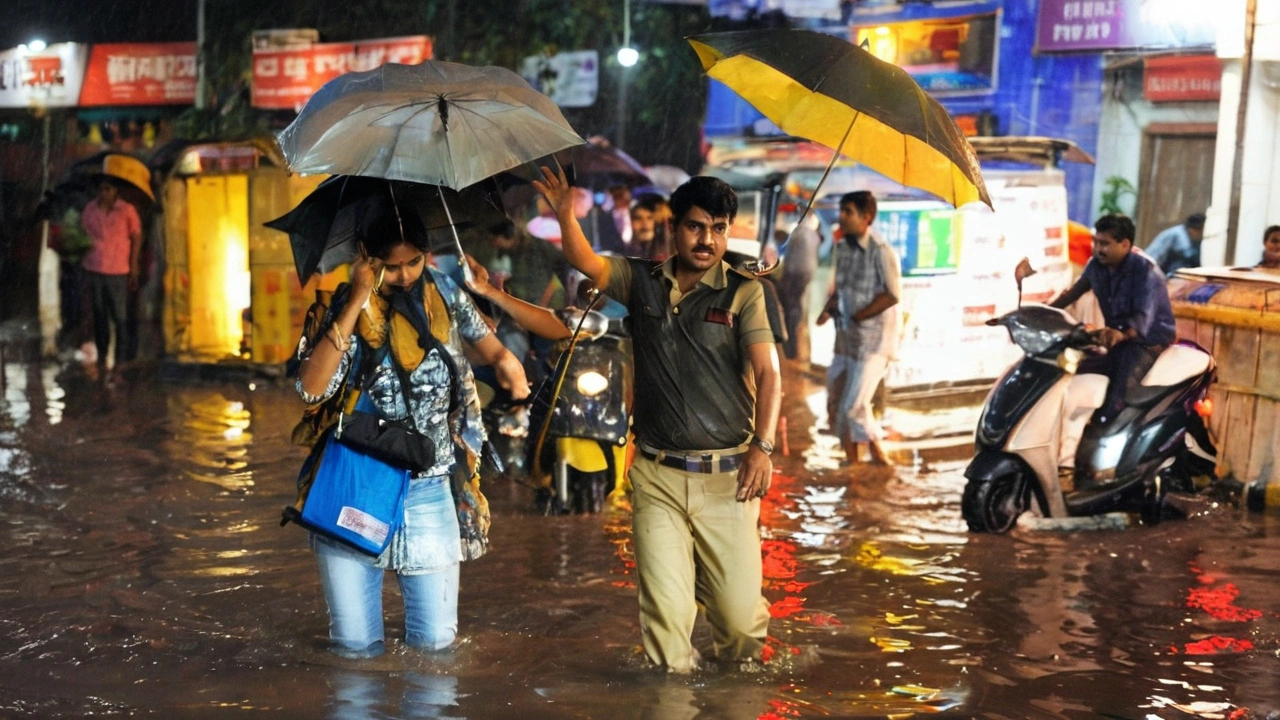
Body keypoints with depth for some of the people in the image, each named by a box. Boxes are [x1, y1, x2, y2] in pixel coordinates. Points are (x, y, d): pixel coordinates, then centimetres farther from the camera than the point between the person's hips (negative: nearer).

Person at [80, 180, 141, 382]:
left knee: (120, 319, -4)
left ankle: (119, 366, 0)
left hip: (118, 273, -3)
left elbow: (136, 239, 1)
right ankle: (102, 362, 19)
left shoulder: (127, 211, -4)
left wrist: (133, 270, -2)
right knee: (99, 318, 9)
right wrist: (84, 274, 6)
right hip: (94, 271, 3)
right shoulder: (89, 210, 4)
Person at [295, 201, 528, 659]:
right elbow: (311, 389, -23)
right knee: (356, 647, 2)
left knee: (435, 642, 0)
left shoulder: (444, 294, -1)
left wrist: (504, 361, -7)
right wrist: (356, 303, -25)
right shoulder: (345, 307, -8)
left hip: (428, 489, 1)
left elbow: (482, 340, 17)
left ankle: (422, 593, 32)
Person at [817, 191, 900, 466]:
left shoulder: (881, 251, -16)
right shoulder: (843, 248, 6)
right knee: (839, 404, 10)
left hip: (873, 339, -7)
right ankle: (852, 459, 23)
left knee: (853, 407, -8)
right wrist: (829, 309, -2)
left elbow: (893, 295, -16)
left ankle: (878, 456, 11)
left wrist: (857, 317, -14)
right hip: (846, 338, 7)